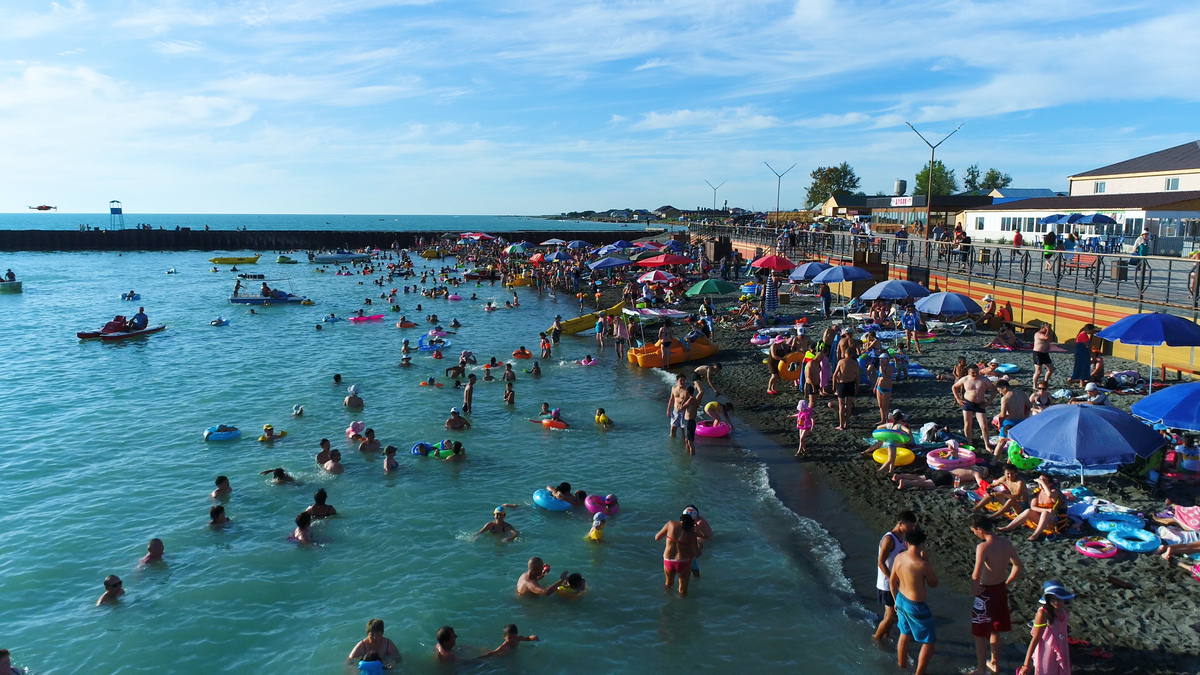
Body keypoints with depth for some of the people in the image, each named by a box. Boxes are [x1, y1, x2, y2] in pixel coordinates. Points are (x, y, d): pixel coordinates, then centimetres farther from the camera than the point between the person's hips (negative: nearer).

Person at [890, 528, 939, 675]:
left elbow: (892, 582, 6)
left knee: (905, 634, 28)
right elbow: (933, 584, -9)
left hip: (901, 601, 7)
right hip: (916, 607, -7)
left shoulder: (899, 558, -7)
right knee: (930, 642, 13)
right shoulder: (923, 565, -28)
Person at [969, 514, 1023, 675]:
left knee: (980, 634, 11)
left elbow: (976, 575, -32)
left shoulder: (983, 547, -26)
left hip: (986, 592, -7)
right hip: (1001, 590, 7)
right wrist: (1007, 583, 17)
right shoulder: (1007, 544, -4)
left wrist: (976, 587, -13)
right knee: (995, 630, 25)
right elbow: (1018, 565, 10)